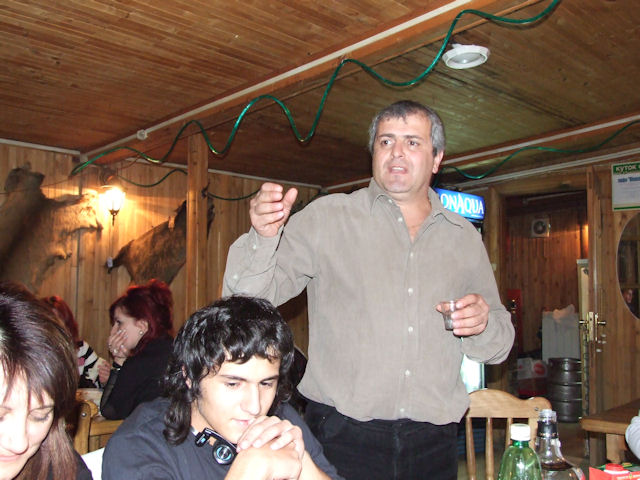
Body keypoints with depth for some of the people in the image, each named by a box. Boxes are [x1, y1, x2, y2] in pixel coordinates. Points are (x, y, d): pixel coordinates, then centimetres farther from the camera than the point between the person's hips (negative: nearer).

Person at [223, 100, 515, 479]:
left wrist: (483, 324, -8)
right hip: (343, 435, -3)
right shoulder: (327, 217, -1)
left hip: (433, 443, 3)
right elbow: (248, 295, -7)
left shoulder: (465, 237, 9)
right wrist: (264, 237, -26)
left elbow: (498, 346, 15)